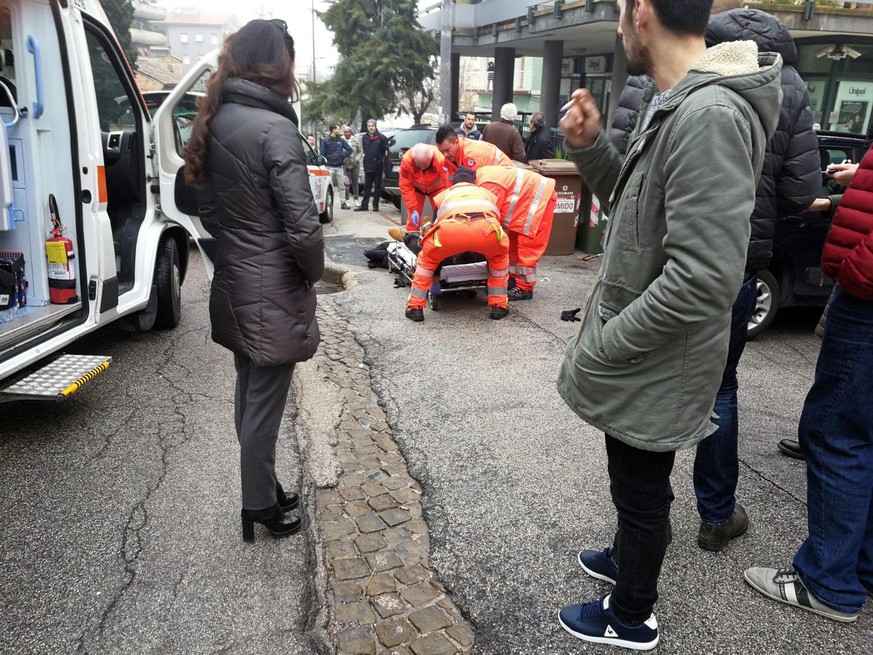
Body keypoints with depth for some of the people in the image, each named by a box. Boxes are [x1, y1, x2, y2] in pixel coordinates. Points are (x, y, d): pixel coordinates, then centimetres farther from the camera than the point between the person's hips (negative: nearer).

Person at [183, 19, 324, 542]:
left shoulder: (214, 122, 6)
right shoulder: (275, 127, -19)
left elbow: (210, 211, 11)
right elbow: (302, 227, -22)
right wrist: (315, 272, -5)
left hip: (233, 284, 8)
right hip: (274, 292, -8)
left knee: (248, 393, 19)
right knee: (265, 402, 5)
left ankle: (262, 487, 36)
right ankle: (260, 507, 21)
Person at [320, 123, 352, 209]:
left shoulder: (341, 140, 8)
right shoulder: (325, 141, -2)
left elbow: (350, 149, 6)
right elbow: (322, 154, -3)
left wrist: (342, 156, -5)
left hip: (339, 167, 3)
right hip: (329, 167, -3)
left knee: (341, 186, 7)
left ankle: (343, 202, 12)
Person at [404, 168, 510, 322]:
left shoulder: (444, 194, 41)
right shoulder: (487, 192, 43)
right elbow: (497, 219, 51)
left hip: (451, 229, 0)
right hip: (486, 227, 0)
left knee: (428, 257, 31)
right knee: (500, 254, 34)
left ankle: (415, 307, 26)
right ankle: (498, 305, 32)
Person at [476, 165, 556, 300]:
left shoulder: (488, 185, -27)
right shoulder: (482, 174, 4)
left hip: (539, 197, -10)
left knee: (527, 244, -8)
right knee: (513, 240, 16)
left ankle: (525, 288, -2)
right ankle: (514, 278, 25)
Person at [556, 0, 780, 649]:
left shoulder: (711, 116, -27)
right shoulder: (673, 106, 6)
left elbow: (702, 279, -32)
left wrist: (596, 350, -22)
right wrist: (590, 146, -1)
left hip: (656, 364, -9)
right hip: (643, 354, 9)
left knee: (641, 492, 12)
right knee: (635, 485, 28)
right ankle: (630, 559, 52)